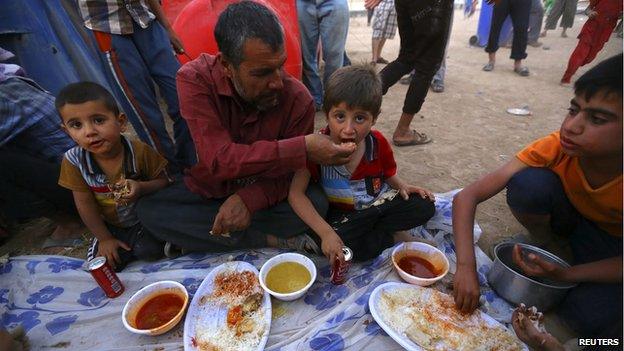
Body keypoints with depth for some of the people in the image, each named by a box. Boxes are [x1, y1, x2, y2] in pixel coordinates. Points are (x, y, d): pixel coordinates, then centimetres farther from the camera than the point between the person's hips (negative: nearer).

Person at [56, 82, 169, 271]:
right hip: (111, 225, 3)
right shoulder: (74, 160, -17)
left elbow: (163, 181, -12)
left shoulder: (139, 151, -23)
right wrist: (105, 239, -5)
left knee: (150, 250, -23)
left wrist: (141, 188, -34)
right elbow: (85, 204, -8)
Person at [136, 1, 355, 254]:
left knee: (316, 203, -23)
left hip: (260, 194, 0)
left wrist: (249, 199, -34)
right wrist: (303, 148, -40)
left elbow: (291, 173, -15)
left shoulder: (298, 98, -21)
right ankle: (274, 240, -16)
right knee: (149, 211, -22)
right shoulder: (195, 79, -23)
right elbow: (219, 160, -33)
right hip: (206, 191, 1)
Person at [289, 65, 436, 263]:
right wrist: (326, 232, -35)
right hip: (342, 214, -3)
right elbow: (296, 194, -27)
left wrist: (402, 186, -12)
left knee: (424, 206, -10)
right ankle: (384, 235, -4)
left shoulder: (378, 143, -10)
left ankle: (372, 234, -9)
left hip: (379, 203, 4)